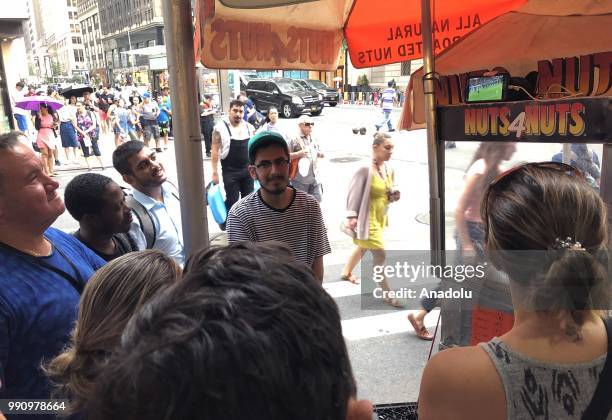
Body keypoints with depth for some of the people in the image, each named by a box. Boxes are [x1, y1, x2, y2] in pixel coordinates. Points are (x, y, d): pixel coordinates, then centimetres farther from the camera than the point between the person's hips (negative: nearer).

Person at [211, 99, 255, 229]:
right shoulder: (220, 128, -10)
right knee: (232, 200, 1)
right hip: (230, 171, -4)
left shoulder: (249, 127, 4)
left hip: (248, 170, 5)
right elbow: (215, 151, -9)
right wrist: (215, 172, -12)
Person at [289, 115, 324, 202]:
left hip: (314, 178, 6)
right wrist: (299, 153, -22)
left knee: (317, 199, 10)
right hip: (300, 179, -6)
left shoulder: (314, 139, 12)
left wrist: (320, 154, 2)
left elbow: (318, 152, 26)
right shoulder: (295, 140, -9)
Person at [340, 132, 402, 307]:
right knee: (380, 255, -5)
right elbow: (354, 192, -19)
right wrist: (352, 215, -21)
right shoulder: (365, 169, -23)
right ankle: (387, 294, 7)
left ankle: (346, 272, 51)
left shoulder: (389, 170, 1)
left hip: (380, 217, 9)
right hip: (367, 218, -9)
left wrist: (394, 196, -8)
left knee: (363, 247, 27)